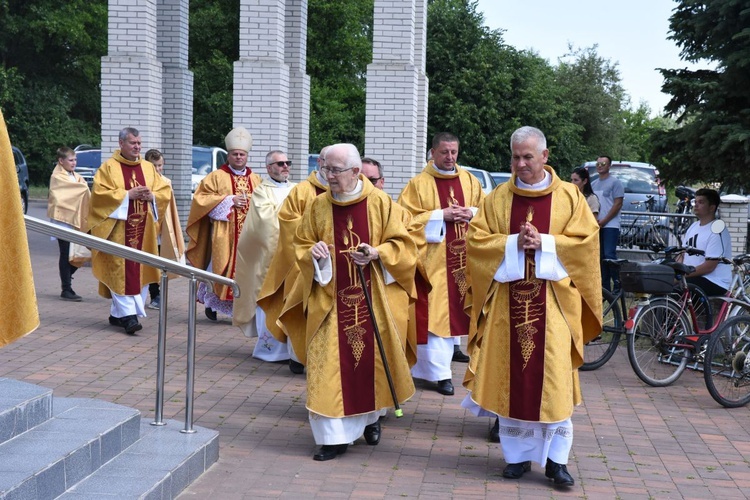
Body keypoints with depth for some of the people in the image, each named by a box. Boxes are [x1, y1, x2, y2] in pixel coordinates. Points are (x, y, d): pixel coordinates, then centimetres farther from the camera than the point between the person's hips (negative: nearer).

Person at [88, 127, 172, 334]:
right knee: (122, 271, -10)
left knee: (140, 271, 4)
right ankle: (128, 314, -12)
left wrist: (152, 196, -7)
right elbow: (100, 193, -9)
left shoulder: (148, 168, 15)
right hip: (118, 228, -5)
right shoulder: (109, 167, 1)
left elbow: (166, 191, 13)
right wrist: (127, 195, -14)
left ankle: (118, 313, 14)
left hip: (143, 230, 5)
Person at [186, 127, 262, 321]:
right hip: (224, 233, -3)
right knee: (221, 267, -4)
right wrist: (229, 201, -11)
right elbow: (202, 198, -3)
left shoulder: (256, 179, 16)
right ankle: (211, 303, 12)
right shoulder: (216, 177, 4)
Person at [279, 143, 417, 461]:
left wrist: (376, 253, -17)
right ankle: (334, 435, 2)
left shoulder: (379, 202, -3)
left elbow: (400, 243, 1)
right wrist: (313, 253, -12)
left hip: (372, 300, -1)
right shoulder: (319, 205, 3)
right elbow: (302, 245, 10)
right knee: (329, 364, -4)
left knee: (372, 358, 9)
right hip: (331, 299, 1)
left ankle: (371, 415, 35)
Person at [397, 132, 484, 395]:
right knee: (435, 311, -7)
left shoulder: (470, 181, 11)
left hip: (464, 257, 5)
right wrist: (441, 215, -15)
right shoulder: (419, 184, -2)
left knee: (455, 308, 8)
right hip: (433, 258, -4)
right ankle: (440, 372, -4)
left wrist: (471, 213, -6)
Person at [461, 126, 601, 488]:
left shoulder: (569, 196, 4)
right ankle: (517, 454, 15)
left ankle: (556, 458, 5)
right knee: (510, 378, 3)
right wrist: (513, 243, -12)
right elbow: (475, 239, 2)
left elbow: (586, 241, -2)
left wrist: (544, 243, -14)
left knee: (553, 379, -4)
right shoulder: (498, 198, 8)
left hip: (552, 302, -1)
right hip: (508, 300, 2)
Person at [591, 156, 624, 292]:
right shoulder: (593, 184, 18)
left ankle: (617, 284, -11)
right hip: (597, 226, 7)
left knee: (610, 255, -14)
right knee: (601, 257, 7)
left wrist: (603, 221, -13)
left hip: (610, 226, -7)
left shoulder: (615, 182, -2)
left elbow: (618, 204, -9)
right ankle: (605, 286, 11)